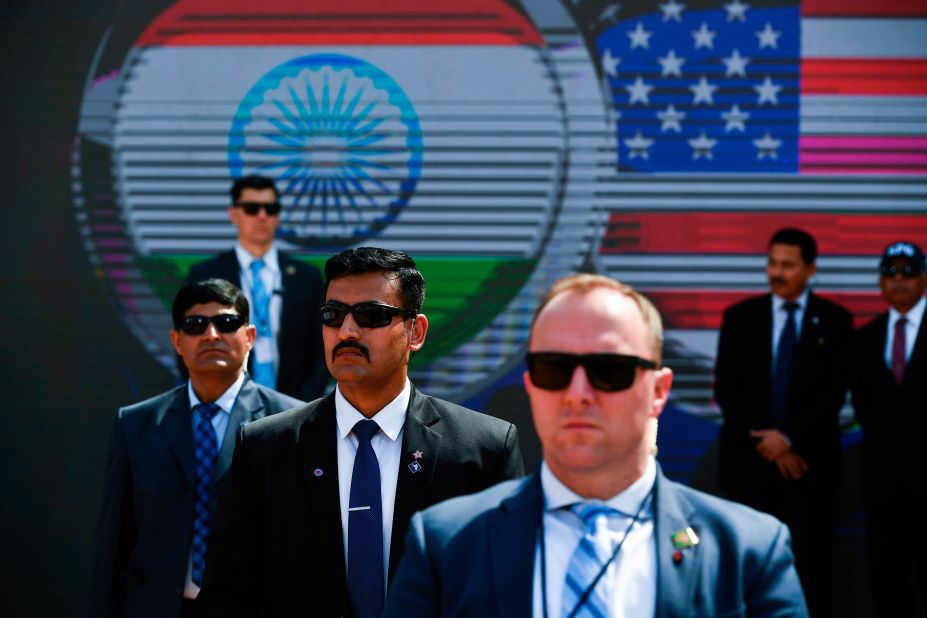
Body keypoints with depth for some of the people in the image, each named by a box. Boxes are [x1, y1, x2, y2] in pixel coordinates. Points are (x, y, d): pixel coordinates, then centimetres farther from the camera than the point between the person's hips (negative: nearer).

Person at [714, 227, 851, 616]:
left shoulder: (834, 320, 4)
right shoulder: (740, 317, 8)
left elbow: (835, 391, -3)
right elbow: (725, 388, 1)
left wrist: (788, 437, -12)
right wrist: (765, 442, -8)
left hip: (808, 460, -1)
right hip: (750, 458, 1)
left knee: (810, 563, -3)